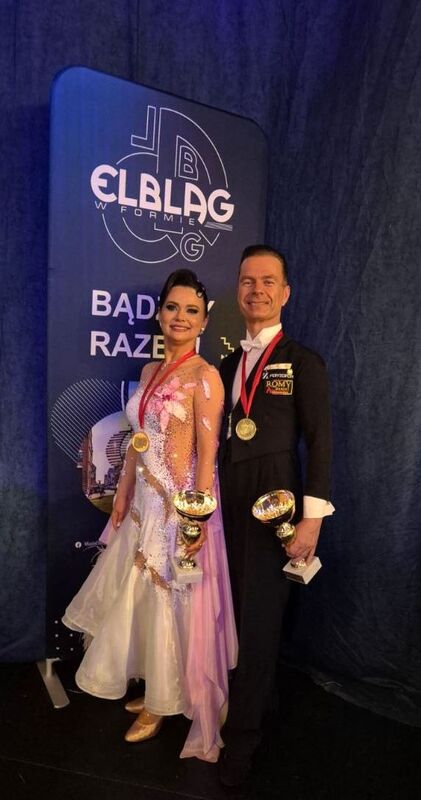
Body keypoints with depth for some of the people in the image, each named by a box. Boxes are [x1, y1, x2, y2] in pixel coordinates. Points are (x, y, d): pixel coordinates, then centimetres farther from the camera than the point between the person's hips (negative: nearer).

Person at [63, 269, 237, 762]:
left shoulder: (204, 376, -13)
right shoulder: (150, 372, 9)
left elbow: (207, 455, -16)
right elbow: (138, 440, 13)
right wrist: (123, 495, 13)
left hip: (182, 504, -7)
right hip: (146, 501, 7)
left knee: (171, 602, 9)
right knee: (142, 599, 19)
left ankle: (164, 703, 33)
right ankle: (155, 688, 42)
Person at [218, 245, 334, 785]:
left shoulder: (303, 362, -4)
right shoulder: (228, 364, 12)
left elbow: (319, 442, -8)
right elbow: (220, 436, 13)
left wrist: (312, 518, -13)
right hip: (228, 502, 5)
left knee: (260, 614, 4)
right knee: (239, 609, 14)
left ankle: (242, 733, 22)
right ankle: (259, 697, 37)